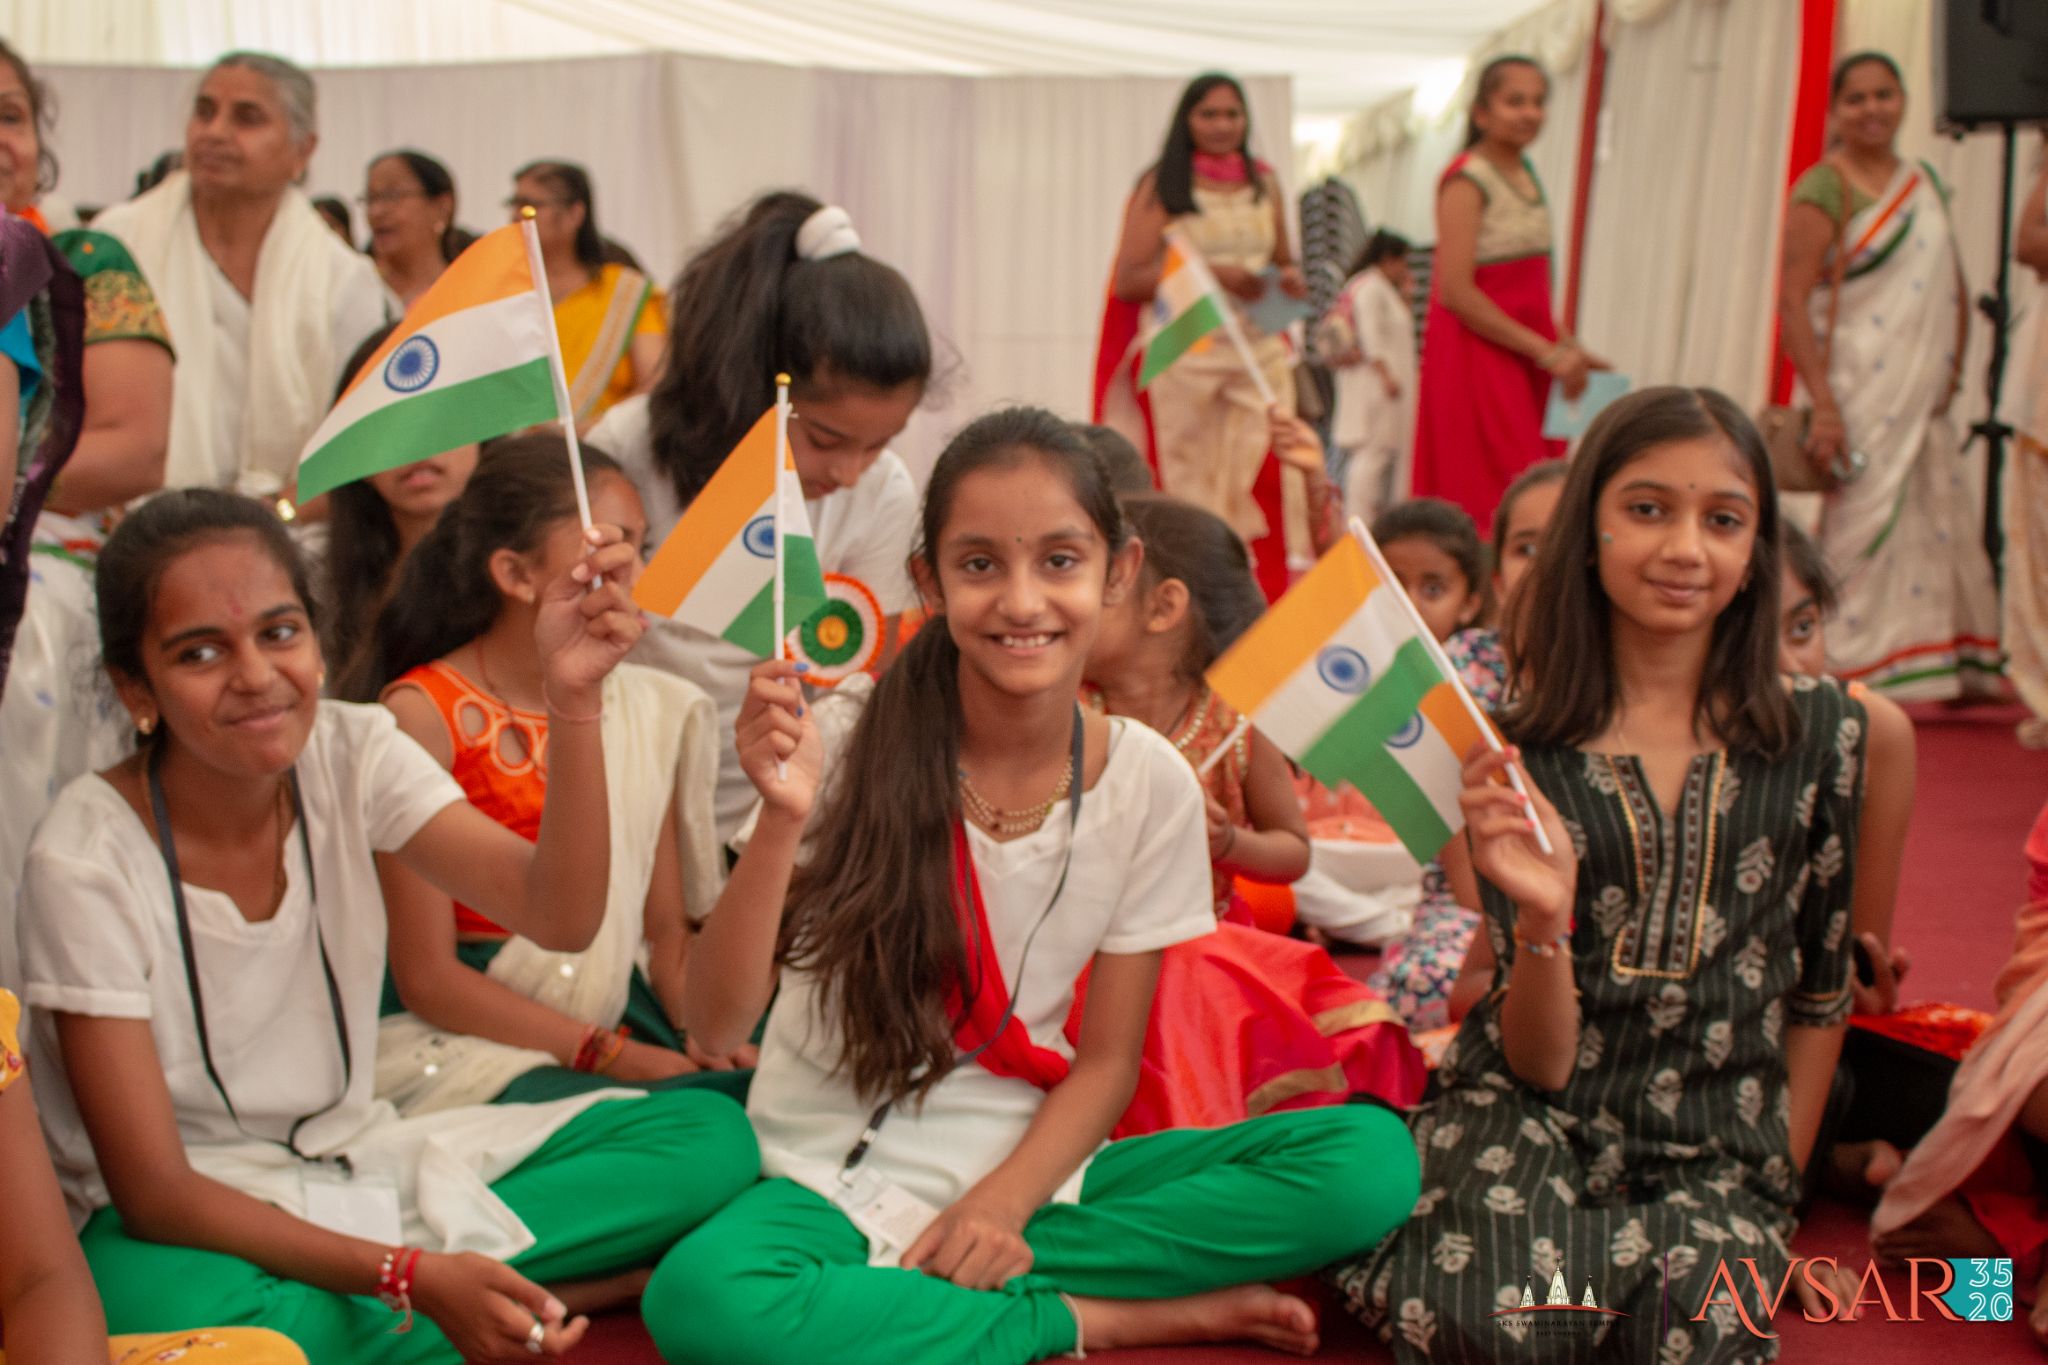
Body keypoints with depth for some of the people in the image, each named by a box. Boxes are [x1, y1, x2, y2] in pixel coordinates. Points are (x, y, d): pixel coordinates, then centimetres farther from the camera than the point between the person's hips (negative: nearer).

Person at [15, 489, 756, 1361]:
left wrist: (572, 694, -34)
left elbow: (559, 915, -19)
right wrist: (414, 1278, -31)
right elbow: (155, 1191, -20)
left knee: (709, 1136, -11)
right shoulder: (86, 861, -18)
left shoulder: (351, 755, -6)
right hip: (187, 1223, -5)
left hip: (357, 1161, 5)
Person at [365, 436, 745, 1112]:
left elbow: (668, 935, 12)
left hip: (623, 1014, 7)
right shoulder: (423, 714, -8)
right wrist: (614, 1056, -17)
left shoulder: (650, 711, 11)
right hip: (471, 1031, -6)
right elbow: (427, 977, -11)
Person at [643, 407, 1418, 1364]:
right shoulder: (857, 750, -12)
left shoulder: (1149, 784, -5)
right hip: (836, 1172, -3)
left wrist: (1003, 1202, -15)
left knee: (1371, 1158, -16)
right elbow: (716, 1025, -16)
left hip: (1029, 1169, 3)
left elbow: (1108, 1058, 2)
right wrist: (783, 819, -31)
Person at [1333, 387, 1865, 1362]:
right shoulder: (1518, 750, -4)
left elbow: (1822, 988, 12)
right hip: (1530, 1114, 0)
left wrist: (1776, 1190, 8)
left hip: (1718, 1148, 1)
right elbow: (1539, 1063, -5)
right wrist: (1543, 919, -25)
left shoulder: (1820, 728, -1)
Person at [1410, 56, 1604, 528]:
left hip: (1529, 355, 8)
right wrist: (1546, 351, -16)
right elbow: (1456, 292, -18)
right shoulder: (1467, 180, -11)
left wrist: (1566, 346, 7)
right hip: (1477, 353, -8)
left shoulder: (1525, 172, 13)